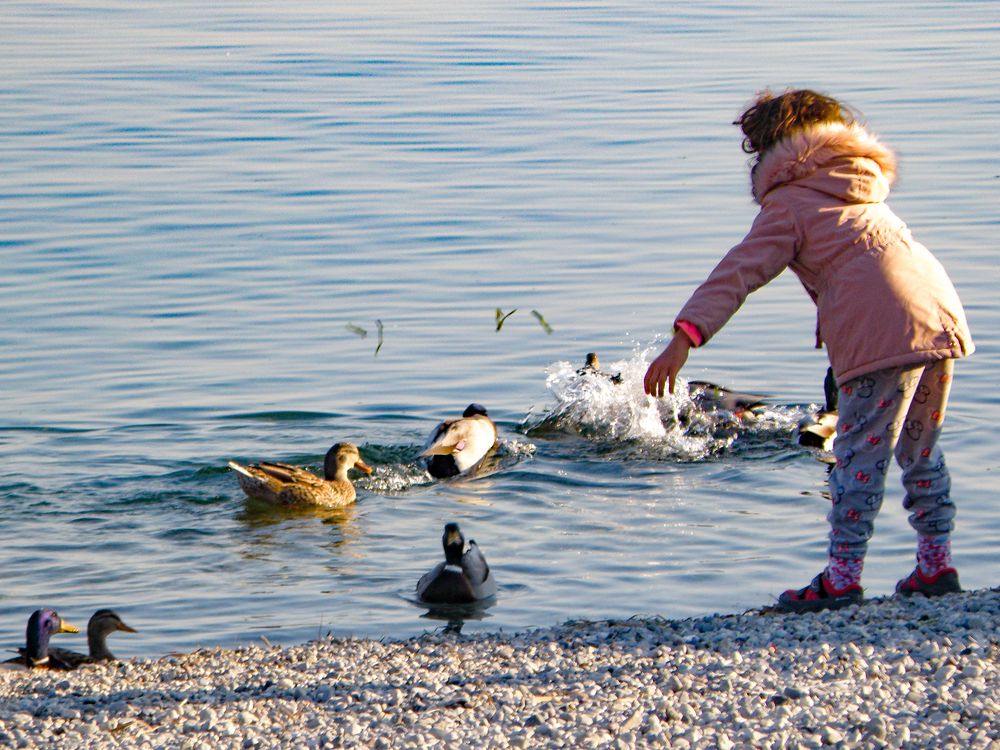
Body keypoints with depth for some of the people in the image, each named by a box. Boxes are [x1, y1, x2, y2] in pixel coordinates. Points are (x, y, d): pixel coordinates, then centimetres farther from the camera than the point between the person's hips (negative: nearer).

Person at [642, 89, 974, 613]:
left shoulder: (787, 205, 5)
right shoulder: (863, 188, 29)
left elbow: (738, 274, -6)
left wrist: (684, 337, -12)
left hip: (883, 334, -7)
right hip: (941, 316, 7)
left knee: (861, 457, -4)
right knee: (920, 452, 19)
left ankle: (842, 578, -3)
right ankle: (936, 564, 22)